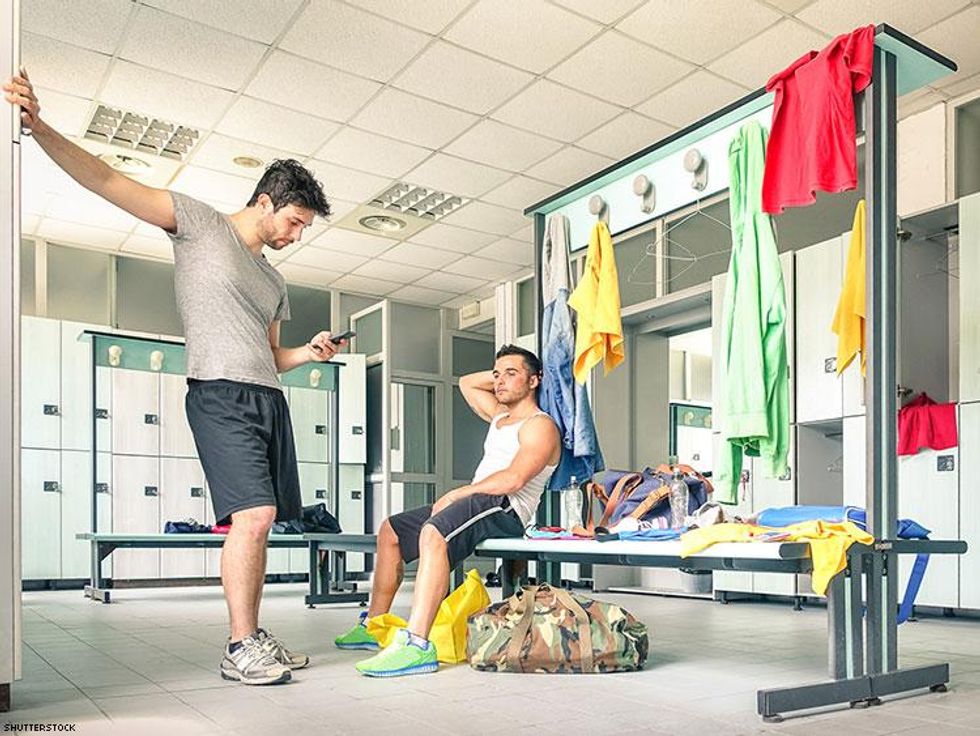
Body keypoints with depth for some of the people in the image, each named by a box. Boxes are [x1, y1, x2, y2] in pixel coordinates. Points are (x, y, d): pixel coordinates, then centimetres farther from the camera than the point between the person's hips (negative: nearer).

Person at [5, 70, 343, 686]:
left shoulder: (274, 283, 25)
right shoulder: (199, 223, 5)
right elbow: (108, 182, -4)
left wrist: (309, 352, 9)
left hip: (269, 399, 8)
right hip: (221, 394, -7)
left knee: (259, 522, 4)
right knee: (253, 515, -17)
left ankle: (252, 640, 11)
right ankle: (241, 648, -7)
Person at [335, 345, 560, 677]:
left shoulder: (540, 425, -5)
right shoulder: (499, 416, 25)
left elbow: (513, 479, -20)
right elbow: (466, 383, 40)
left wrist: (456, 494, -17)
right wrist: (499, 371, 27)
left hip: (505, 508, -11)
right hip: (474, 502, 11)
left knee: (433, 534, -37)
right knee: (390, 531, 11)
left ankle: (416, 645, -44)